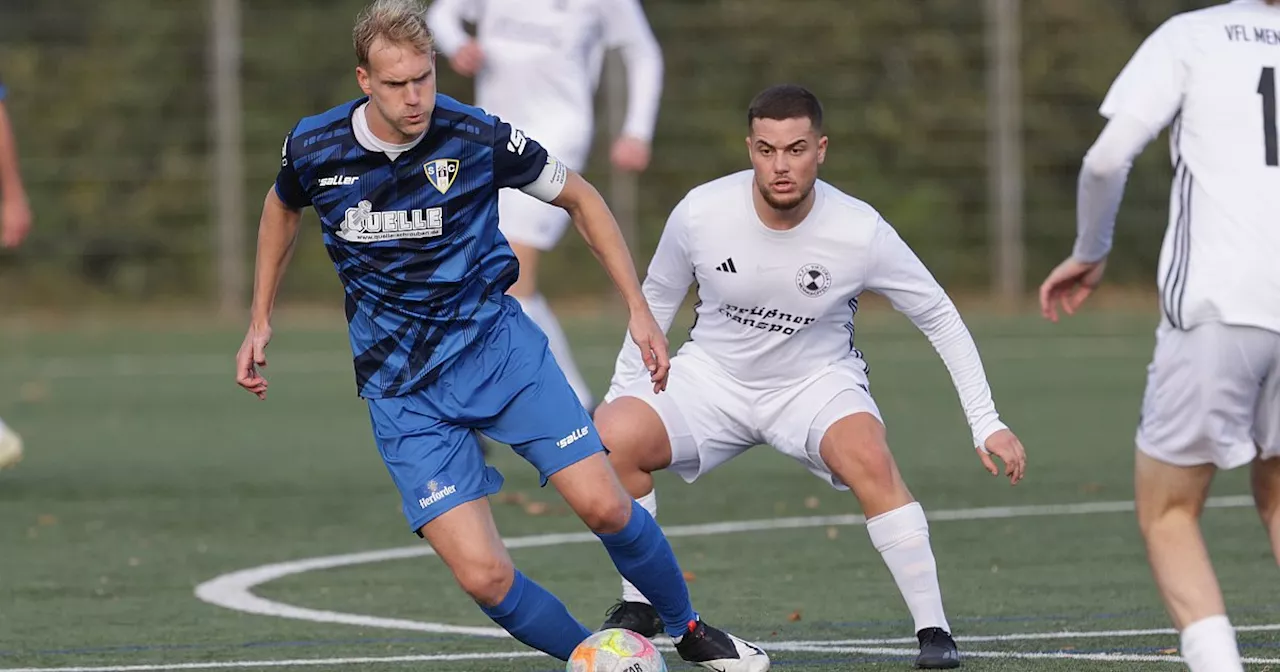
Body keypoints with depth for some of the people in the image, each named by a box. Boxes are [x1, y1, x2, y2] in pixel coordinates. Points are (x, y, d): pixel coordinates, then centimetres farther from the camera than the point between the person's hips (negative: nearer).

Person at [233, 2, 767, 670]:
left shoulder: (478, 137, -13)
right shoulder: (314, 147, -9)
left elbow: (579, 198, 4)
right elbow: (282, 208, 17)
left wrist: (638, 308, 2)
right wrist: (260, 323, 15)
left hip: (495, 342, 0)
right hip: (401, 388, 0)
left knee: (605, 506, -11)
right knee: (485, 577, -15)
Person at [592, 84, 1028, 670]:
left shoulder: (860, 231, -21)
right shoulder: (701, 212, -18)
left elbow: (940, 319, -8)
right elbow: (656, 300, 3)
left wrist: (986, 424, -11)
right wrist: (622, 392, -1)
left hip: (818, 381, -2)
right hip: (712, 375, 2)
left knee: (869, 461, -34)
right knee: (611, 436, -25)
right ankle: (638, 606, -3)